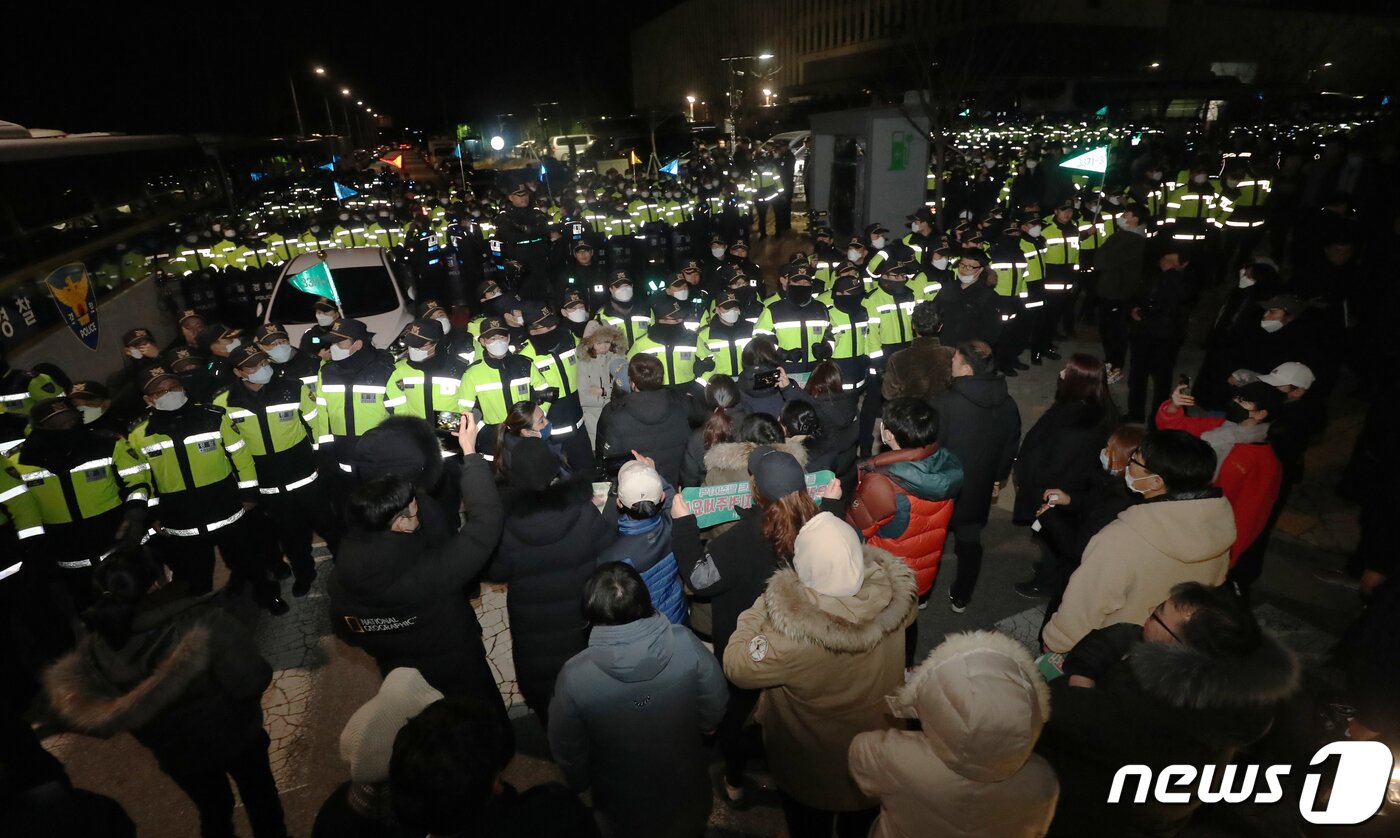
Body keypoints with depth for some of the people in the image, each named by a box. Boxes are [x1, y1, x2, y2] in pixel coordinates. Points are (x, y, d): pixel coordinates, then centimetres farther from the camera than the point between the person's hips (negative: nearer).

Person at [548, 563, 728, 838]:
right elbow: (713, 714, -12)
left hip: (626, 808, 0)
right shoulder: (686, 645, -28)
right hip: (687, 791, 1)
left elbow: (569, 756, -14)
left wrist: (582, 785, 7)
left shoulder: (575, 677, -31)